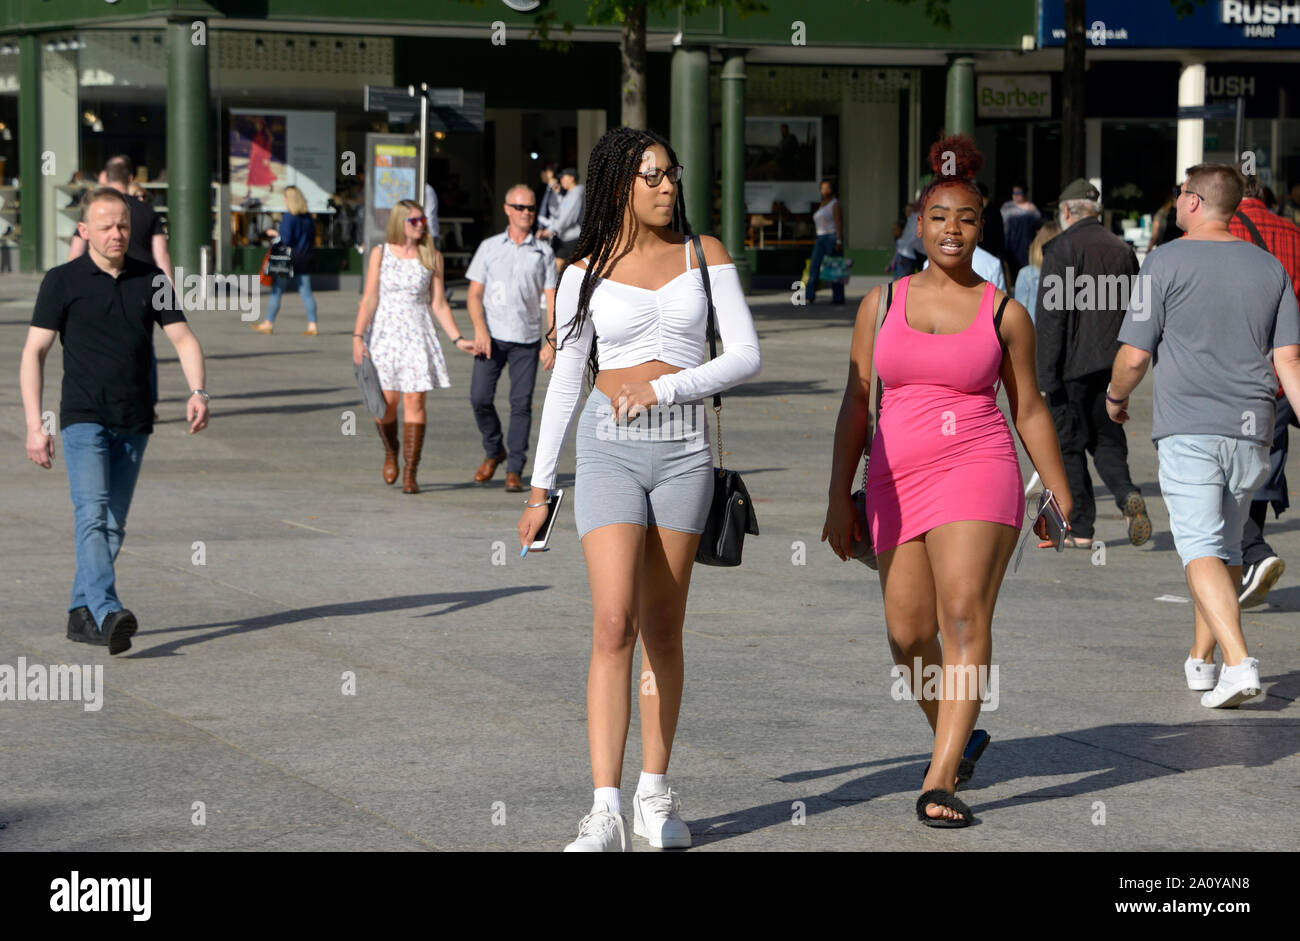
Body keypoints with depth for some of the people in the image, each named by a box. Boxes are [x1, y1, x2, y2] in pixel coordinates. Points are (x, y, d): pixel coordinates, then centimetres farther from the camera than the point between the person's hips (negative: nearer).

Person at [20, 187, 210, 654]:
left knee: (114, 524, 7)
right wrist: (34, 425, -9)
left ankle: (81, 614, 19)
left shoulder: (150, 280, 8)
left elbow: (183, 338, 7)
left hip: (134, 423, 4)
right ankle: (108, 614, -31)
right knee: (92, 514, -19)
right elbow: (34, 352, -1)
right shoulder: (62, 281, -1)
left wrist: (198, 391, -12)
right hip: (83, 418, -4)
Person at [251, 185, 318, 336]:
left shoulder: (288, 217, -14)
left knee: (276, 292, 6)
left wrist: (275, 233, -2)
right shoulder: (308, 217, 6)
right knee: (306, 293, 4)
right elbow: (313, 238, 12)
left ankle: (269, 323, 14)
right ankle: (312, 324, -2)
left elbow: (285, 239, -19)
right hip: (304, 260, 6)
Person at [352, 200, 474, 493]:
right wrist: (358, 337, -9)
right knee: (385, 403, 0)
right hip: (384, 334, 0)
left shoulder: (432, 257, 5)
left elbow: (439, 304, 6)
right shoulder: (381, 253, 2)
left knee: (414, 402, -7)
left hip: (417, 336, 0)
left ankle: (410, 472, -4)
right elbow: (369, 299, -1)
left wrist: (457, 339, -1)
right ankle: (391, 453, 30)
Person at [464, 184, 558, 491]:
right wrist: (480, 329, -11)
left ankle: (514, 471, 2)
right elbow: (474, 294, 5)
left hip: (527, 339, 0)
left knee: (521, 403, -4)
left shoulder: (543, 252, 8)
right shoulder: (489, 247, 8)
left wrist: (552, 342, -4)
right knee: (480, 397, -9)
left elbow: (551, 300, 6)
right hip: (492, 337, 0)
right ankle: (494, 451, 15)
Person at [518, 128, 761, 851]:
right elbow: (565, 384, 10)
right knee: (615, 625, -13)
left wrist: (665, 386, -14)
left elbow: (746, 356, 0)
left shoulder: (704, 255, 6)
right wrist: (540, 487, 10)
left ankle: (657, 793, 19)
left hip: (684, 450, 1)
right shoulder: (586, 274, 5)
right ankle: (606, 813, -16)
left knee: (663, 629, 8)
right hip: (610, 447, -1)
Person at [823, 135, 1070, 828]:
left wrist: (1061, 499, 11)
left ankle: (940, 782, -23)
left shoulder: (1004, 313, 5)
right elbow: (855, 404, 12)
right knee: (907, 632, 4)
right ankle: (957, 739, 32)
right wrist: (840, 497, 8)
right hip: (897, 479, 3)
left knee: (964, 615, -18)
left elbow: (1029, 410, 11)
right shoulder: (881, 303, 10)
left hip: (976, 471, -3)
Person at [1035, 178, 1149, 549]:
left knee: (1069, 446, 3)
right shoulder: (1122, 249, 10)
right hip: (1112, 365, 6)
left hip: (1073, 366, -5)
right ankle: (1127, 494, -12)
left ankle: (1080, 529, 4)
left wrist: (1046, 374, -12)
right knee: (1107, 439, 14)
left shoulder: (1062, 248, -9)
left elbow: (1050, 316, -13)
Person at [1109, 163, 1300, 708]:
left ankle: (1238, 662, -26)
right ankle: (1201, 660, 27)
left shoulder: (1166, 263, -4)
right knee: (1226, 547, 18)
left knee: (1201, 549, -10)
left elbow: (1134, 357, -4)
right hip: (1251, 428, 5)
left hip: (1187, 429, -5)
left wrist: (1116, 397, 15)